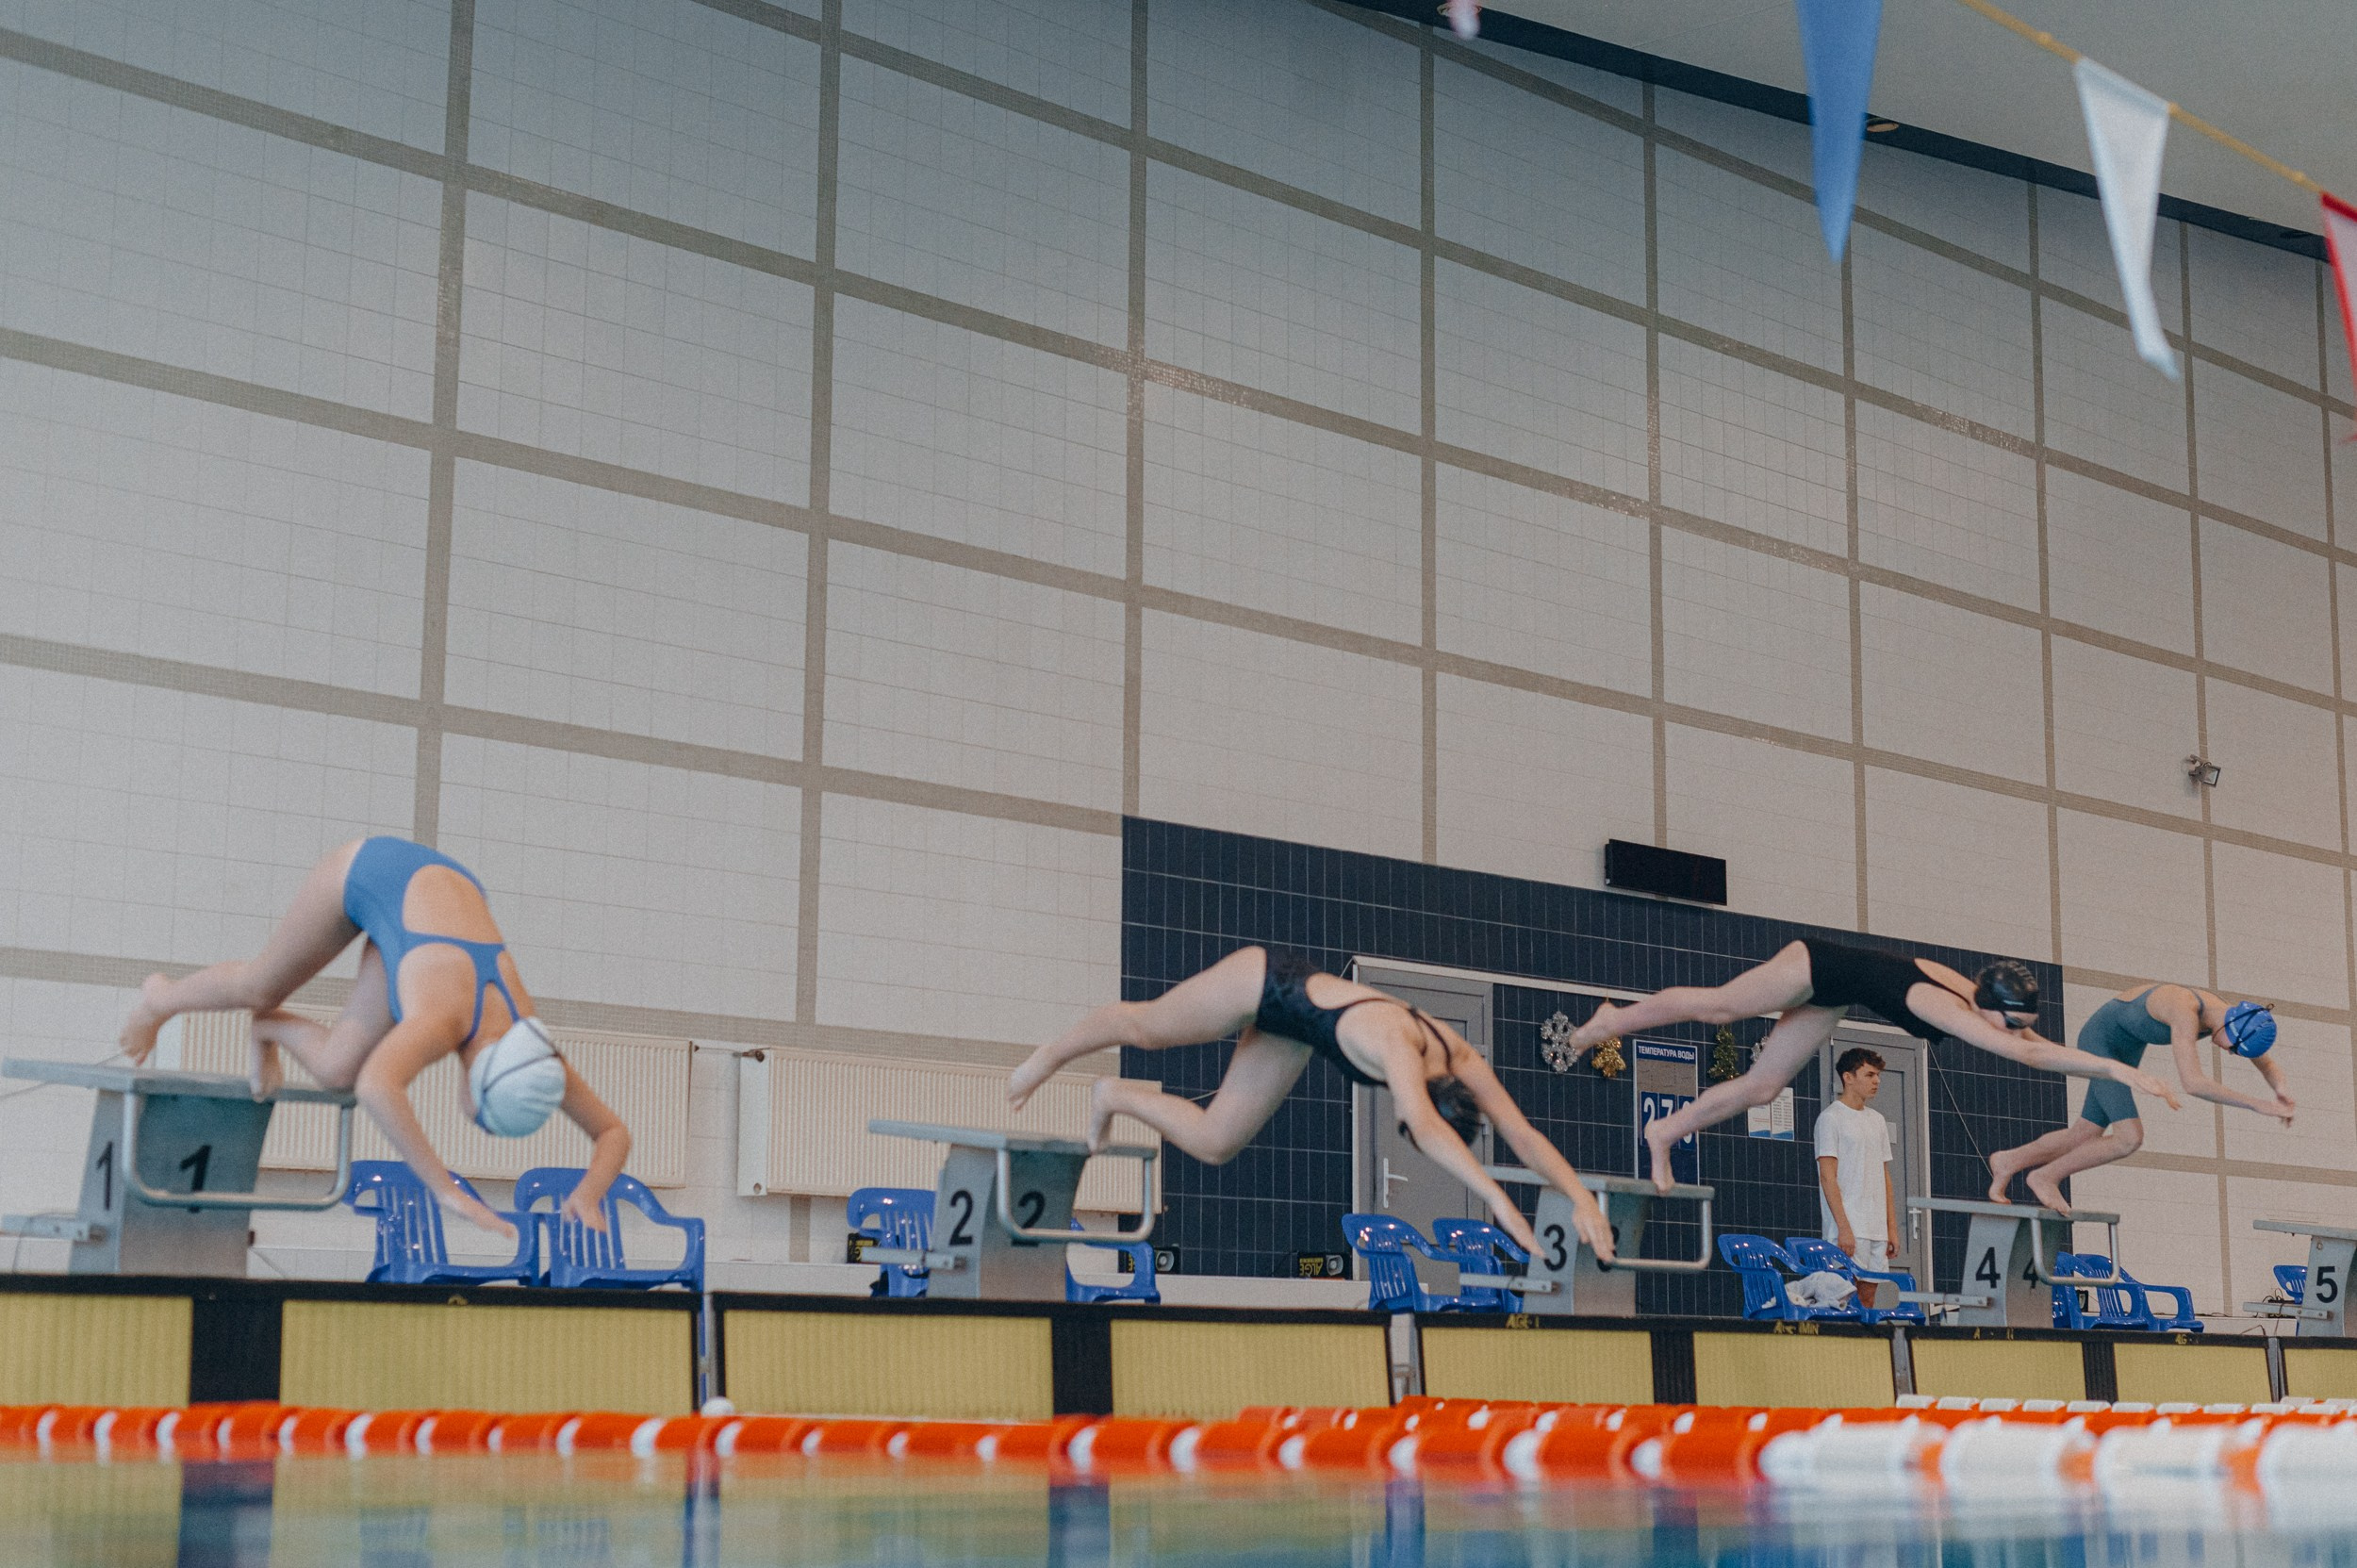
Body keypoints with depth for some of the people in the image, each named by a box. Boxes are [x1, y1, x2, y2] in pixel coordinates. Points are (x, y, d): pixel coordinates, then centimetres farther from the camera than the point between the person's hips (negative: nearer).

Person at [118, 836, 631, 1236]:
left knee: (336, 1072, -2)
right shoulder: (445, 1021, -44)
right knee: (261, 986, 18)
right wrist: (448, 1190, -62)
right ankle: (161, 1000, 52)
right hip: (370, 871, -4)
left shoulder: (530, 1054, -28)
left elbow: (614, 1133, -18)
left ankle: (268, 1026, 33)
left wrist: (589, 1195, -39)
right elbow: (376, 1088, -65)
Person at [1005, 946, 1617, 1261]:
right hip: (1266, 984, -6)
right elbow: (1423, 1126, -58)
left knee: (1214, 1146, 9)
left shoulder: (1462, 1060, -23)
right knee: (1143, 1025, 20)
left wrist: (1581, 1197, -32)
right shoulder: (1399, 1045, -42)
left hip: (1292, 1031, 6)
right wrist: (1498, 1200, -64)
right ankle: (1048, 1057, 47)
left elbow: (1522, 1134, -21)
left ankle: (1118, 1095, 33)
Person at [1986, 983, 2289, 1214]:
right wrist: (2258, 1104, -44)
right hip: (2100, 1038, -9)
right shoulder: (2186, 1012, -39)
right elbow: (2193, 1083, -47)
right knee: (2130, 1139, -17)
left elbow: (2269, 1067, 1)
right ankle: (2046, 1177, 3)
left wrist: (2279, 1090, -23)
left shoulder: (2235, 1016, -13)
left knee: (2084, 1137, 12)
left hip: (2127, 1047, 9)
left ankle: (2009, 1162, 33)